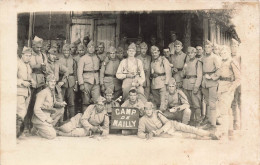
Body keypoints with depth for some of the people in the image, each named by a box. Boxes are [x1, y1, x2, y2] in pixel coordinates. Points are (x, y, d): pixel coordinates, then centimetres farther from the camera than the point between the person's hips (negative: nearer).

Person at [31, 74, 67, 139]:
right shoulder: (43, 93, -18)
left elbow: (54, 103, 22)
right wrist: (46, 118, -21)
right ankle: (36, 130, 5)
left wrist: (60, 104, -1)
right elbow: (36, 109, -21)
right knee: (52, 135, -19)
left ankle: (49, 127, 4)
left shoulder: (52, 92, 7)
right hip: (39, 119, -9)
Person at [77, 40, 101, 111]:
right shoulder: (83, 58, 3)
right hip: (86, 82, -3)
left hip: (96, 82, 3)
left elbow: (100, 70, 16)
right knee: (86, 102, 0)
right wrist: (81, 84, -11)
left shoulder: (97, 58, 14)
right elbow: (79, 72, -2)